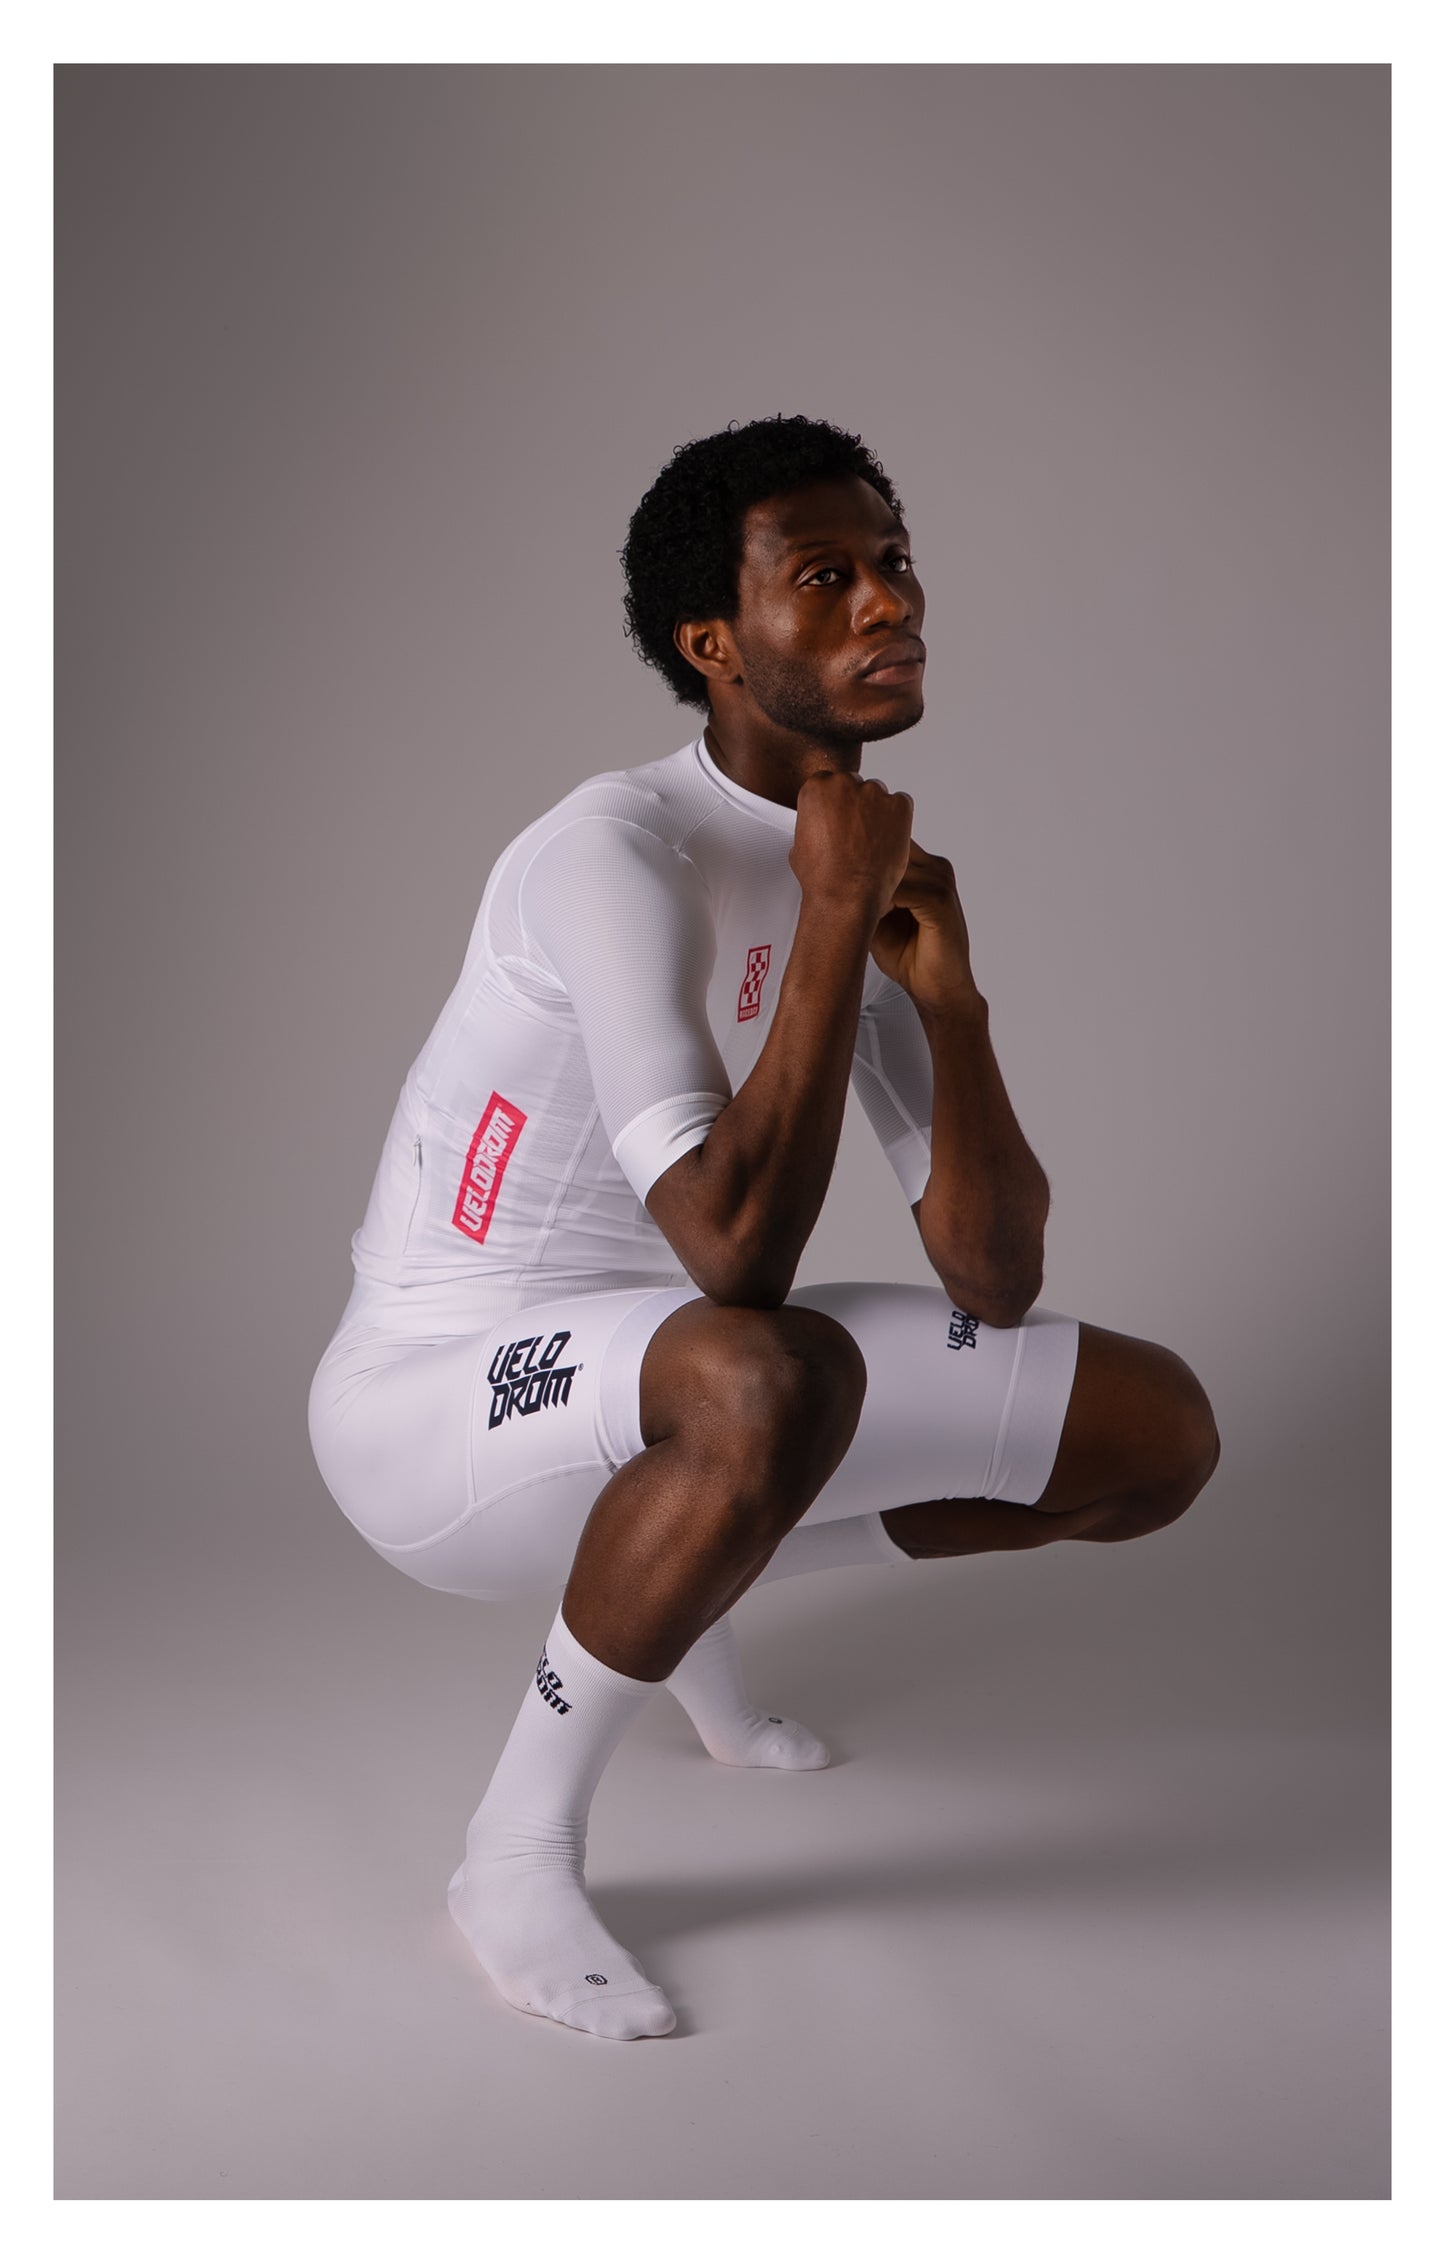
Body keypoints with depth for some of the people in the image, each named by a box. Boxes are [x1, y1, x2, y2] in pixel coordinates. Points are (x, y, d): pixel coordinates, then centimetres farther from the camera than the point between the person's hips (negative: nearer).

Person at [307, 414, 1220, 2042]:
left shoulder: (875, 873, 3)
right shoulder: (617, 853, -21)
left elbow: (996, 1285, -2)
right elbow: (734, 1256, -31)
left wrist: (943, 987, -15)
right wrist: (833, 917, -25)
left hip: (668, 1411, 8)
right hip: (435, 1405, -7)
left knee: (1156, 1429, 1)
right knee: (773, 1374, -41)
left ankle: (691, 1601, 18)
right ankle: (518, 1857, -16)